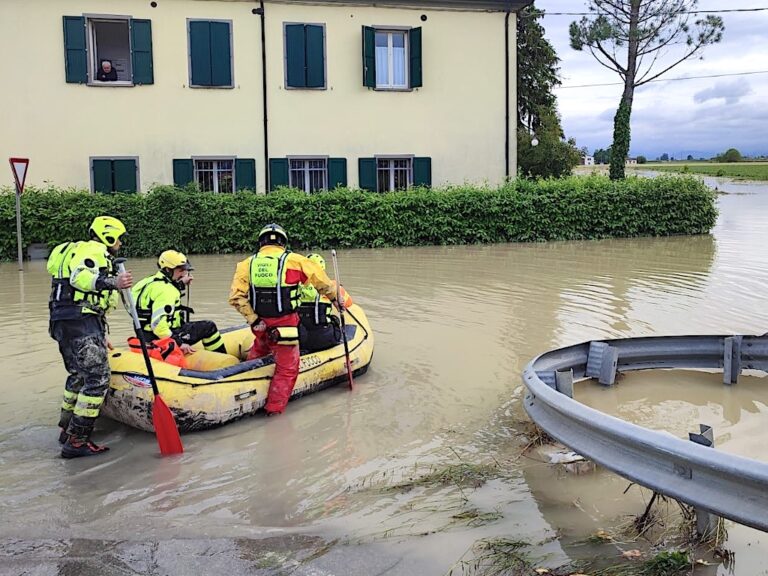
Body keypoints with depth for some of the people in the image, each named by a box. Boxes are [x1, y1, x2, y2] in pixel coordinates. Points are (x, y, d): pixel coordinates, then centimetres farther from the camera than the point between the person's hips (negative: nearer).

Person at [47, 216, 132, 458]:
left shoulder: (81, 251, 31)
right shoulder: (95, 250, -2)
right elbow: (79, 277, -22)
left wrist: (100, 336, 32)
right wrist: (112, 283, -33)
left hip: (62, 323, 11)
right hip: (81, 322, -11)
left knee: (79, 375, 22)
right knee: (97, 377, -13)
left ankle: (67, 430, 31)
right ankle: (77, 441, -14)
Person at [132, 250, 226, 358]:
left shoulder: (153, 280, 9)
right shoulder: (165, 289, -20)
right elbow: (158, 323, -30)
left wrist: (181, 284, 18)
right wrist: (179, 343, -30)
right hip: (161, 337, -11)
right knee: (209, 327, -4)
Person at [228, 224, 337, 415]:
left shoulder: (248, 264, 1)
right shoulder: (294, 261, -7)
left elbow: (236, 296, -9)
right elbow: (322, 282, 0)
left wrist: (252, 319, -4)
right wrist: (336, 298, 16)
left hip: (260, 324, 4)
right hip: (285, 326, -3)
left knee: (259, 349, 34)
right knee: (287, 370, 11)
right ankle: (274, 409, 16)